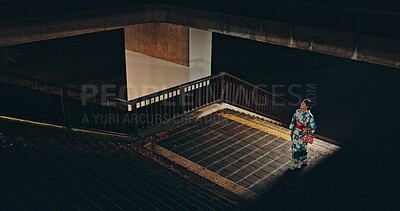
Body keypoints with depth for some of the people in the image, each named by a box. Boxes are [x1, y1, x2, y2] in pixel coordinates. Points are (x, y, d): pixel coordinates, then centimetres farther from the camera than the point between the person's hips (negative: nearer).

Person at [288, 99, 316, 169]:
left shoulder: (309, 116, -21)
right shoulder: (298, 111, -6)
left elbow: (313, 127, -11)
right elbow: (293, 120, 6)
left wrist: (306, 129, -23)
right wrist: (291, 131, 10)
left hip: (302, 134, -6)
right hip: (295, 132, 6)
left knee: (300, 148, 7)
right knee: (294, 147, 17)